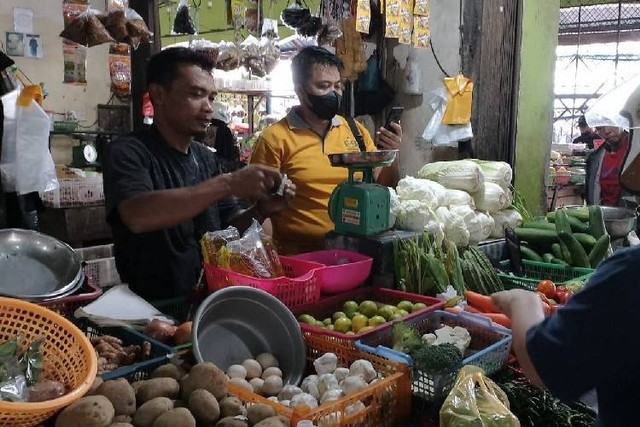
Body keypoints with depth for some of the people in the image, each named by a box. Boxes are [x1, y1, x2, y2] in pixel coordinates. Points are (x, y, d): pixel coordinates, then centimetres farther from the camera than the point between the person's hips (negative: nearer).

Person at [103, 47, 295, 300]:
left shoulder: (206, 158, 11)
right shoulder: (127, 152, -9)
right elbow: (138, 217, -28)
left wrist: (261, 210, -7)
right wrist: (228, 183, -29)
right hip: (154, 307, -6)